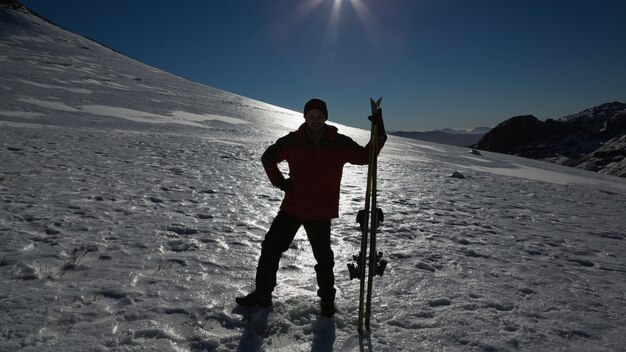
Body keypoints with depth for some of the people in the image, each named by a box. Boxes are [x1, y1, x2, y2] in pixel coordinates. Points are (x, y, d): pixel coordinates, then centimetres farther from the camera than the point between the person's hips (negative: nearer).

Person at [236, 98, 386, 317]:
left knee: (323, 258, 6)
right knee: (271, 247, 6)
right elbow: (268, 157, 12)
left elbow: (365, 157, 1)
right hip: (292, 207, 2)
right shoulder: (292, 141, -2)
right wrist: (279, 181, 0)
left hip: (321, 213, -2)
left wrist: (379, 136, -14)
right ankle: (262, 293, 24)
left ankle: (327, 300, 29)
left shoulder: (340, 144, -4)